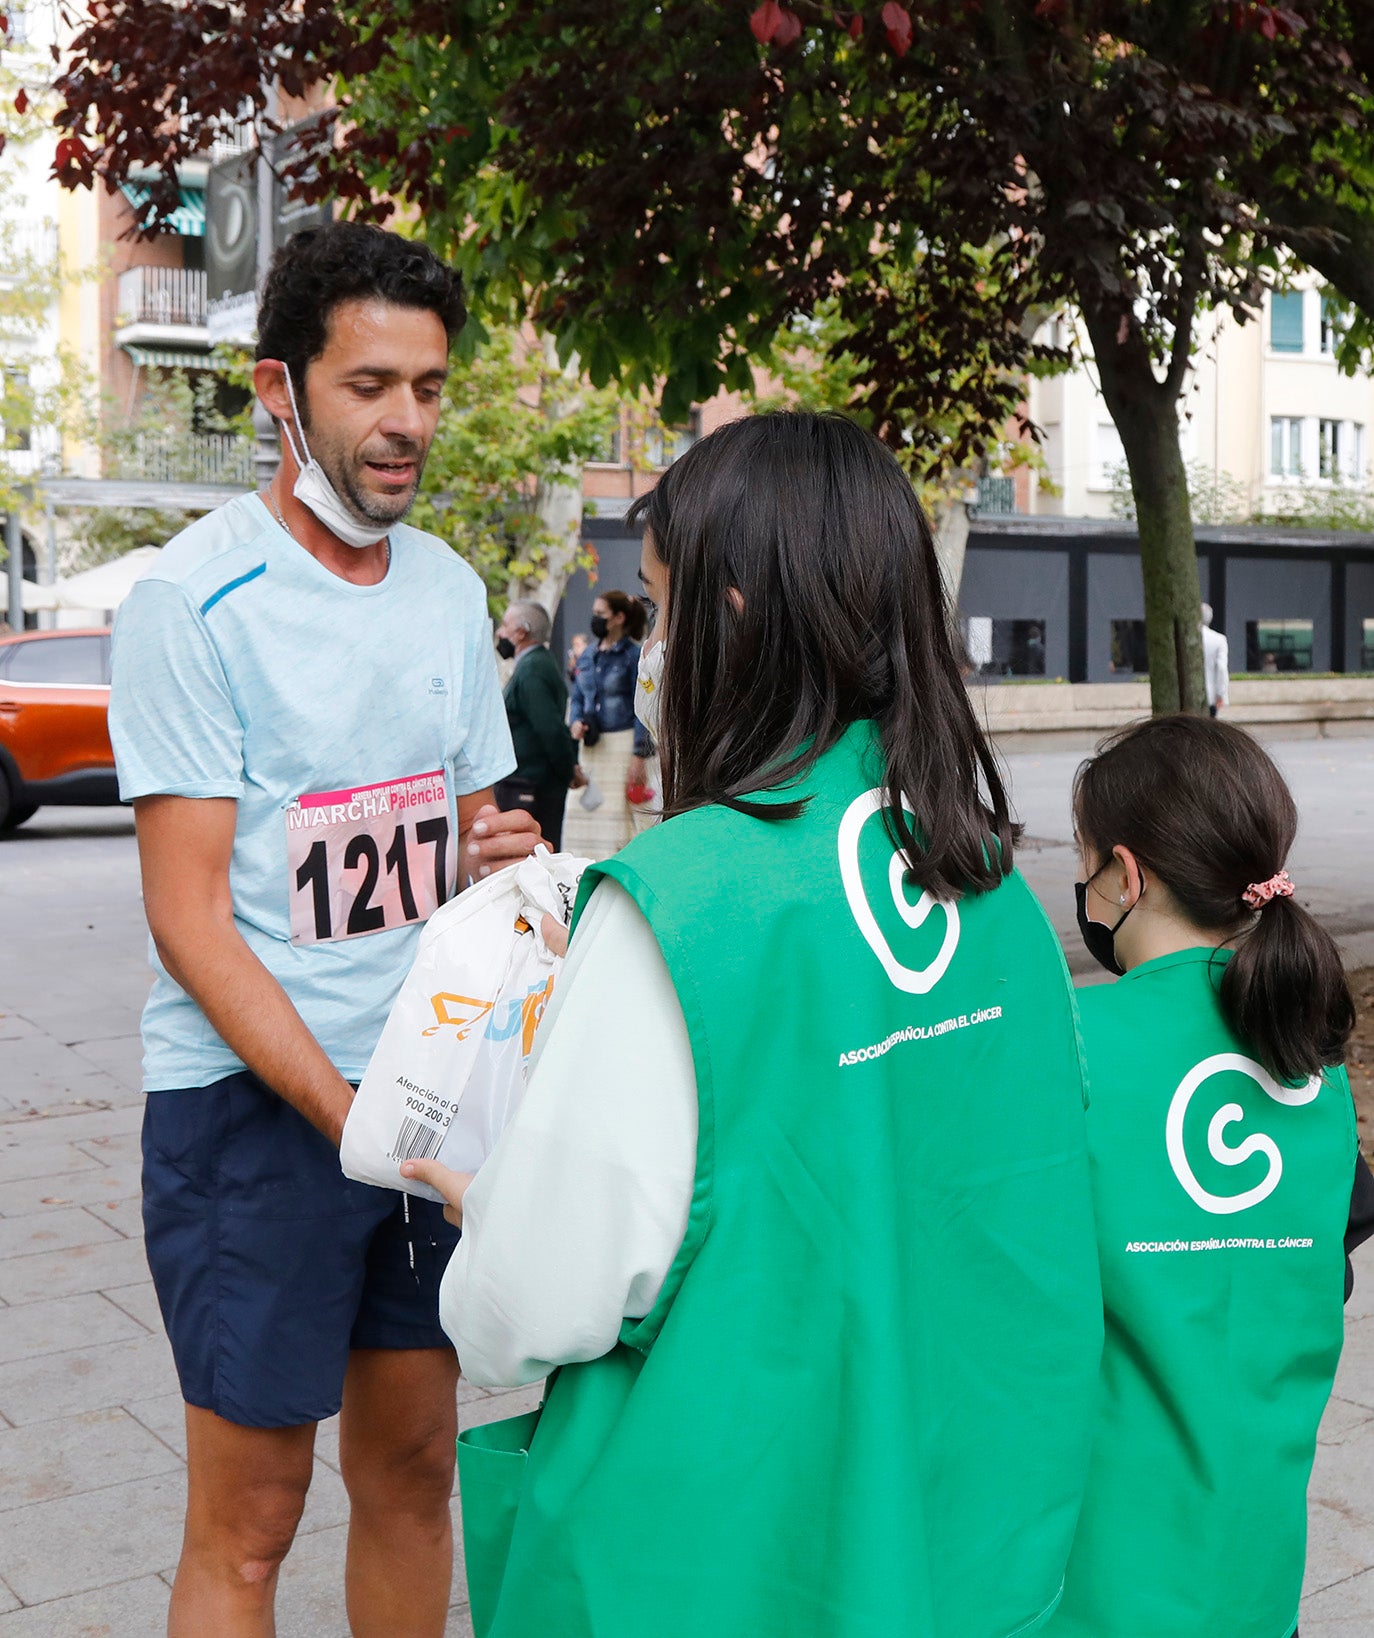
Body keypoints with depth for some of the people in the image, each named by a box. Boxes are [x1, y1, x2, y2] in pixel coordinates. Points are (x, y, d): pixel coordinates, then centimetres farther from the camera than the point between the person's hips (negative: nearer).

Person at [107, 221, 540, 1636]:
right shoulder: (195, 601, -11)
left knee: (411, 1471, 16)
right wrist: (353, 1121, -20)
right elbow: (188, 917, -14)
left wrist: (496, 858, -6)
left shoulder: (449, 590, 8)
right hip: (251, 1098, -6)